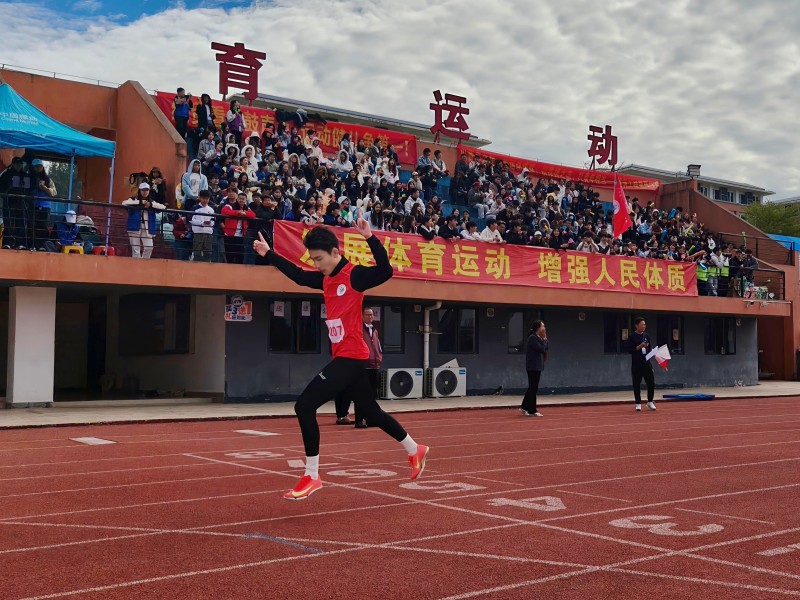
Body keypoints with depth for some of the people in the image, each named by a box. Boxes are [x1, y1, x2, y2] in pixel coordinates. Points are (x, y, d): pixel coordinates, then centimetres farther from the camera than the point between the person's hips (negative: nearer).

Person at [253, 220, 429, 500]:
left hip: (351, 357, -9)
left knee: (305, 406, -14)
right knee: (371, 413, 19)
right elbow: (298, 275, 24)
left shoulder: (355, 274, -14)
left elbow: (385, 271, -30)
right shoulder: (325, 278, 10)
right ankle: (414, 450, 37)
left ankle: (311, 477, -6)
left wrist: (370, 238, -37)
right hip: (345, 357, 9)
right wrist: (269, 254, 25)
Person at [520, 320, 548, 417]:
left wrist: (545, 339, 2)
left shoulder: (538, 338, 14)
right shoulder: (532, 338, -15)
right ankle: (532, 411, 2)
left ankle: (524, 408, 19)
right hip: (533, 366, -10)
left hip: (537, 366, 10)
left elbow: (546, 347, 11)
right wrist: (544, 339, -11)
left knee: (532, 388, 13)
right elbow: (541, 349, -21)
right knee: (533, 388, -4)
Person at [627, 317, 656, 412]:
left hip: (646, 363, 4)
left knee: (651, 383, 0)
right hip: (636, 364, -4)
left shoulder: (646, 336, 11)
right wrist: (640, 346, -18)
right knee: (637, 384, 1)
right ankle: (638, 403, 11)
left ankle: (650, 402, 16)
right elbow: (629, 350, -10)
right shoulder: (632, 337, -4)